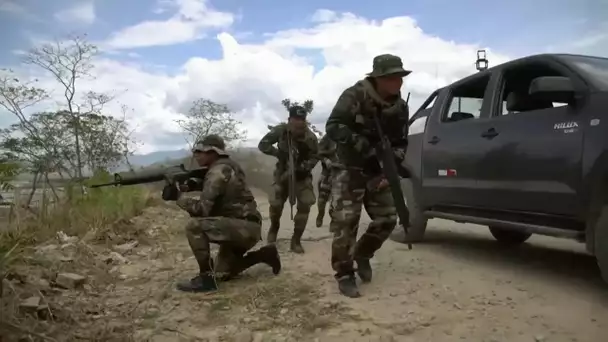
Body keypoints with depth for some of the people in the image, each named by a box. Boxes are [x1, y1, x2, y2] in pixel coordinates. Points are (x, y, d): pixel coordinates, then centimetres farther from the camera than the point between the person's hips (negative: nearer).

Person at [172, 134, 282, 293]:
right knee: (223, 273, 21)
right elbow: (212, 203, 19)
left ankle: (206, 278, -13)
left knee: (194, 226, -22)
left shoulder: (218, 171, -16)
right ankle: (265, 255, 26)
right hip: (241, 227, 10)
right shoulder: (226, 167, 15)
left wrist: (180, 199, -4)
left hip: (245, 227, -10)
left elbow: (202, 209, -21)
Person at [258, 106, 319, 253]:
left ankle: (296, 240, -2)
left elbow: (314, 158, -17)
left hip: (302, 174, 0)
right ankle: (274, 228, 30)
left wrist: (300, 168, -31)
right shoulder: (280, 130, -19)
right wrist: (278, 153, -26)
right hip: (283, 173, 1)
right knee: (276, 204, -6)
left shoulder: (310, 137, -23)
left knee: (305, 204, -16)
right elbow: (262, 144, -13)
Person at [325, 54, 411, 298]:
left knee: (387, 219, 4)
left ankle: (362, 254, 29)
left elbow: (401, 143, 6)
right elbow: (333, 127, -24)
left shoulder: (400, 107, 0)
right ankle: (344, 275, 2)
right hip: (350, 170, -5)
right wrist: (364, 146, -30)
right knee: (345, 222, -12)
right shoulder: (354, 97, -17)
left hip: (378, 171, 6)